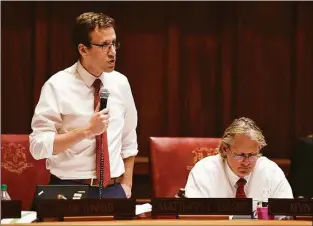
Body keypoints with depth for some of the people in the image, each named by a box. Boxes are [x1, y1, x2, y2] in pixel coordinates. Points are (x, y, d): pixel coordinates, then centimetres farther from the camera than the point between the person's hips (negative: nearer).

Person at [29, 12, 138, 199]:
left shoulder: (120, 83, 5)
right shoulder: (58, 86, -10)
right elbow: (38, 146, -15)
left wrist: (126, 185, 5)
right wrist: (87, 130, -21)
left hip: (113, 190, 4)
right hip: (70, 191, -4)